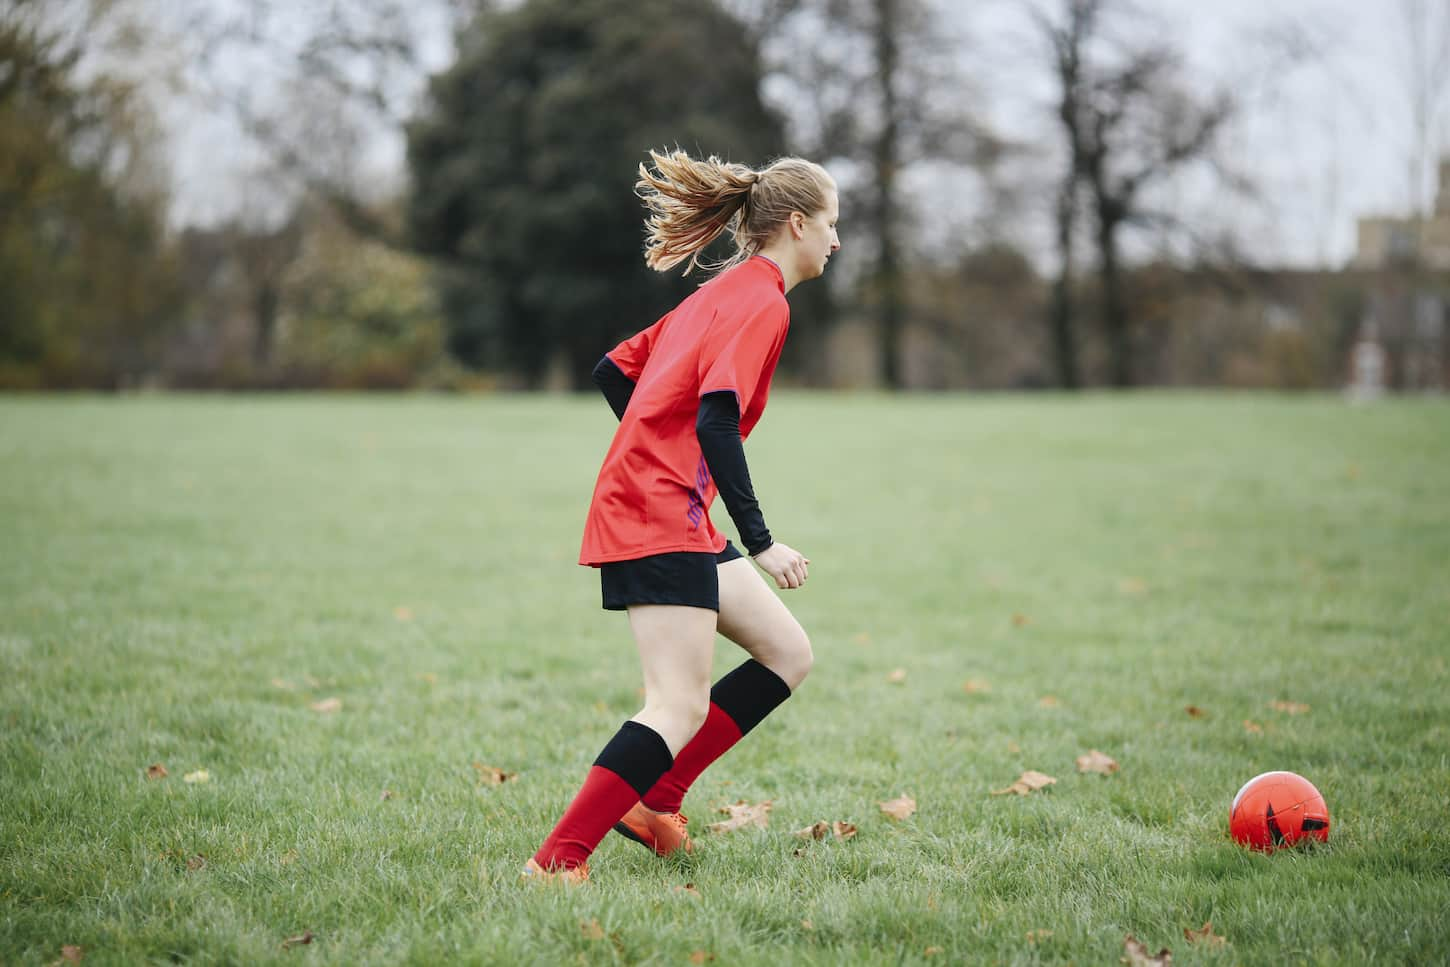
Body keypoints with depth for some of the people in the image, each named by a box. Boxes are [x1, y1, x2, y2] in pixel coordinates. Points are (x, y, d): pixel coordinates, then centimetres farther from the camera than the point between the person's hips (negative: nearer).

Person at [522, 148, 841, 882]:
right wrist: (760, 542, -22)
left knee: (787, 655, 12)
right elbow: (716, 420, -22)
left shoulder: (723, 292, 19)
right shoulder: (763, 303, -10)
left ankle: (655, 804, 12)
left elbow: (614, 371, 22)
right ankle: (557, 861, -13)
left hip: (637, 502, 10)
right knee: (681, 707, -13)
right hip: (661, 519, -10)